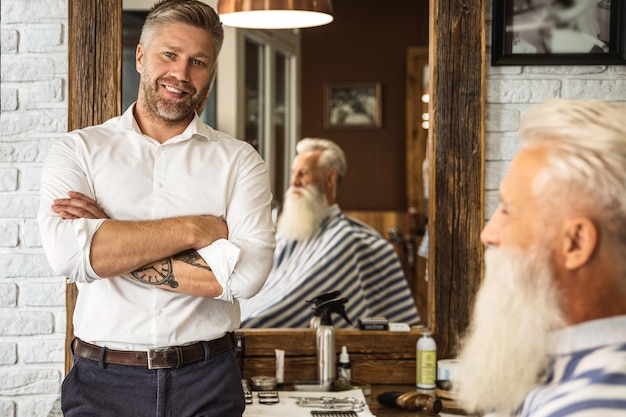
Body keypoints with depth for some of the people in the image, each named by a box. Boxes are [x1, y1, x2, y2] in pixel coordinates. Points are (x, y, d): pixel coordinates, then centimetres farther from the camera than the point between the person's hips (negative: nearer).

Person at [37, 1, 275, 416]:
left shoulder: (239, 160, 2)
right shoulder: (80, 150, 2)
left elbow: (248, 271, -14)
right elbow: (67, 252, -16)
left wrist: (110, 245, -13)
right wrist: (194, 228, -14)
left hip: (208, 381, 0)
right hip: (103, 382, 0)